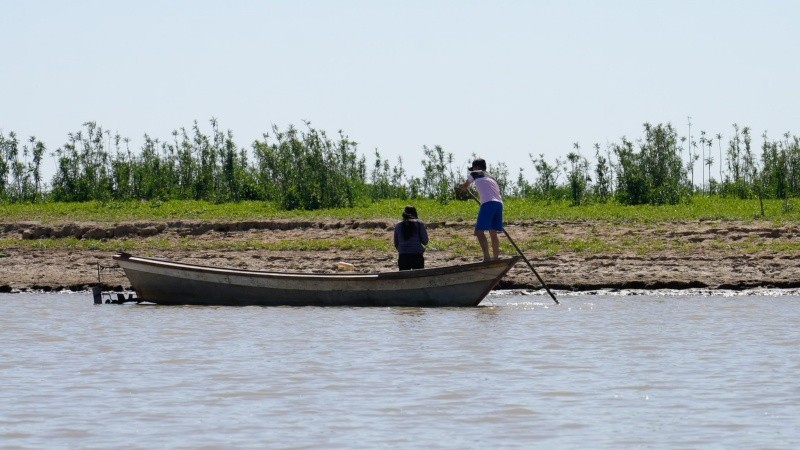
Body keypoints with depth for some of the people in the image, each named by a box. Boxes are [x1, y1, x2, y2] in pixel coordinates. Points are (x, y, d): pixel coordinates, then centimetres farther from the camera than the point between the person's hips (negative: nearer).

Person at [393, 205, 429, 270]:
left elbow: (396, 244, 14)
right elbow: (425, 241, -3)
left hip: (403, 256, 2)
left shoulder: (398, 226, 8)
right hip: (417, 255, -2)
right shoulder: (419, 224, 0)